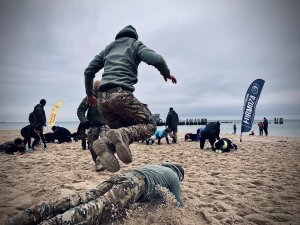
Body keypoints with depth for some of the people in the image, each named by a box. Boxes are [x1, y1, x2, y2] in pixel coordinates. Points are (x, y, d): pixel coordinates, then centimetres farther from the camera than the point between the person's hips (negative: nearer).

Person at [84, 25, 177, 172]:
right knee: (149, 125, 4)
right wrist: (167, 74, 13)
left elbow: (88, 71, 26)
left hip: (102, 98, 6)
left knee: (123, 130, 17)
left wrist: (90, 95, 36)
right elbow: (156, 59, -5)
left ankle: (106, 143, -15)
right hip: (121, 95, -6)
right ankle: (122, 135, -25)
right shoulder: (135, 44, 14)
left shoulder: (108, 48, 29)